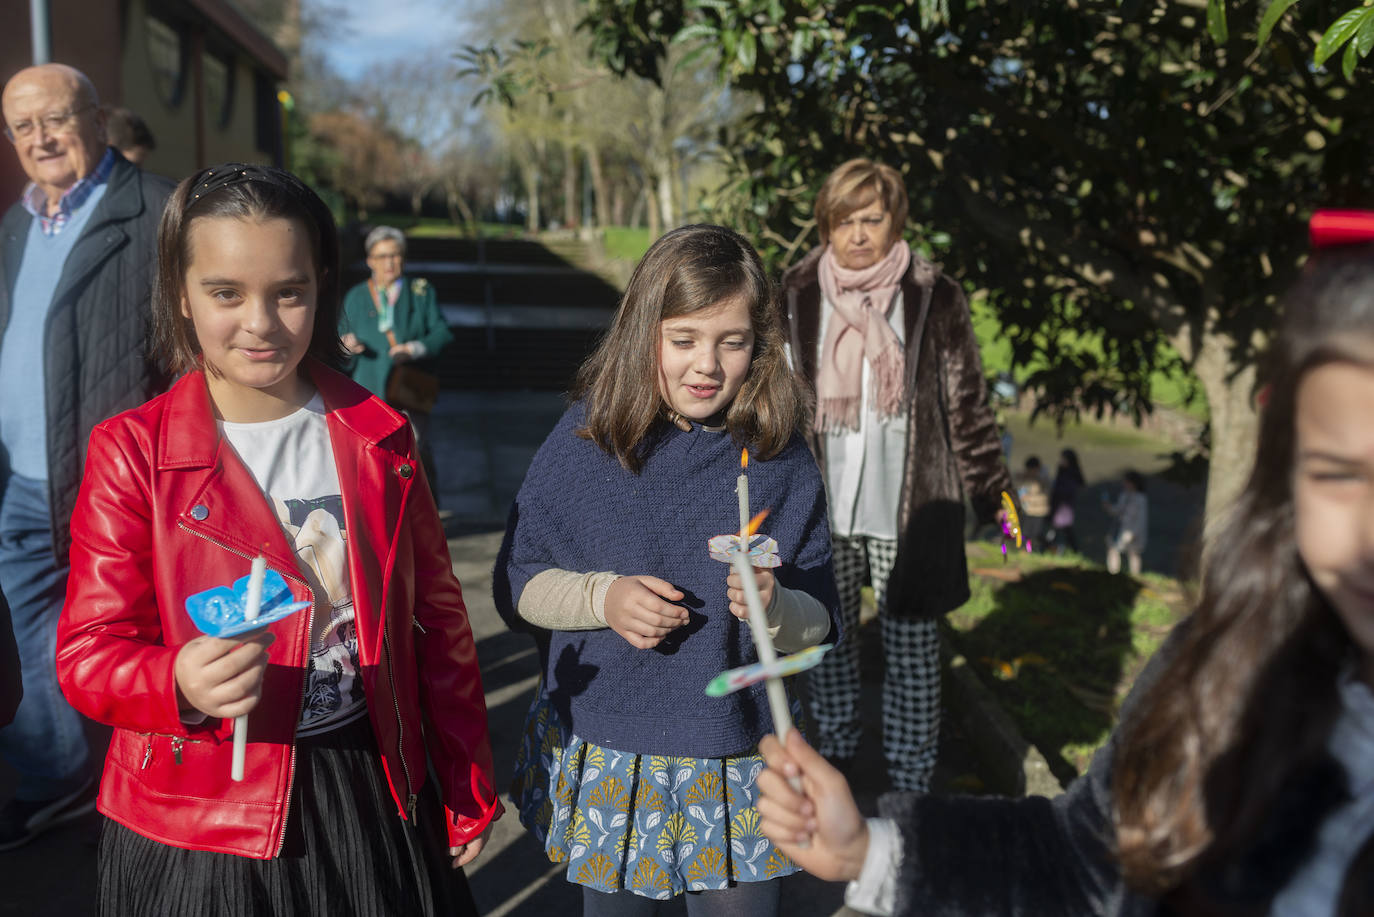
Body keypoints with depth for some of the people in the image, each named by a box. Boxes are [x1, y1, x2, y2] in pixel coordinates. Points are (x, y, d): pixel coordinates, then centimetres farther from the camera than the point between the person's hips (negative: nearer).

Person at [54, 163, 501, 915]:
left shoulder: (376, 436, 1)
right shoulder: (131, 452, -8)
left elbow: (437, 614, 6)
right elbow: (88, 653, -9)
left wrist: (468, 784, 9)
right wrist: (180, 683, -32)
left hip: (374, 790, 3)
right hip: (199, 828, -2)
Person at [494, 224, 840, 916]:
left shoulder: (780, 460, -7)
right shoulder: (585, 442, -8)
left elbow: (820, 623, -1)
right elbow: (515, 586, -2)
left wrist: (775, 607, -23)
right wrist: (603, 597, -19)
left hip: (737, 769, 0)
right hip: (601, 763, 0)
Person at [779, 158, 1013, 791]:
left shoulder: (936, 300, -2)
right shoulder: (796, 297, 2)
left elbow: (967, 406, 3)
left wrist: (993, 496, 1)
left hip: (910, 509, -2)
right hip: (822, 509, 2)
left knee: (912, 649, 4)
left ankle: (911, 782, 18)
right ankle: (835, 752, 34)